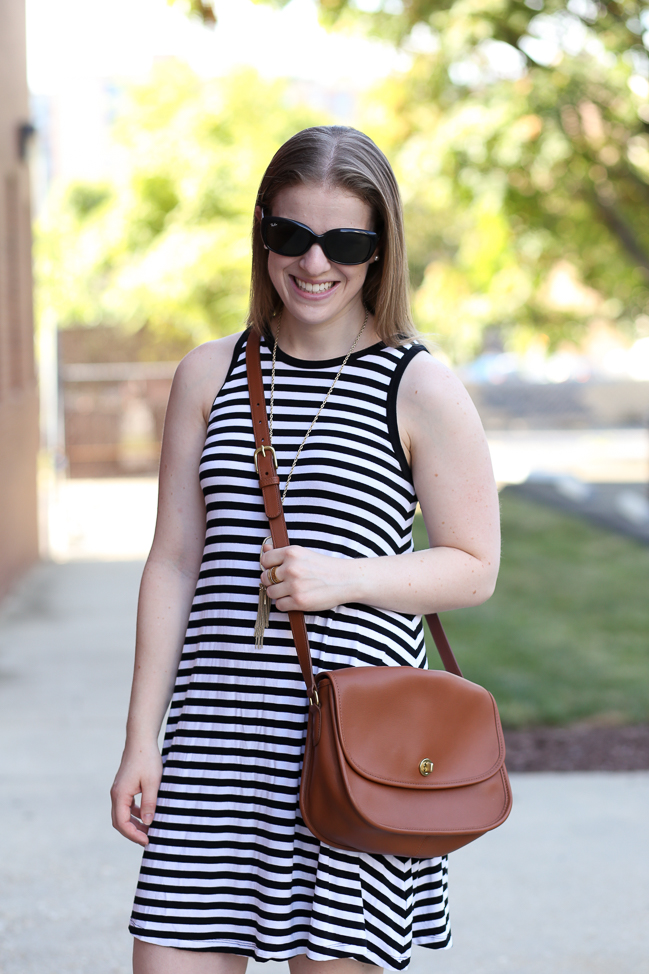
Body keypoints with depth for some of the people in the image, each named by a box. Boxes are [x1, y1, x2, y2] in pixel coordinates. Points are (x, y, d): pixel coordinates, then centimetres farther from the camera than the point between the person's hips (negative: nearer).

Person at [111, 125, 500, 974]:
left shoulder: (421, 389, -1)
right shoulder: (209, 375, 10)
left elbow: (475, 568, 1)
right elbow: (174, 562, 11)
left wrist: (344, 577, -16)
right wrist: (142, 739, 8)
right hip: (217, 730, 3)